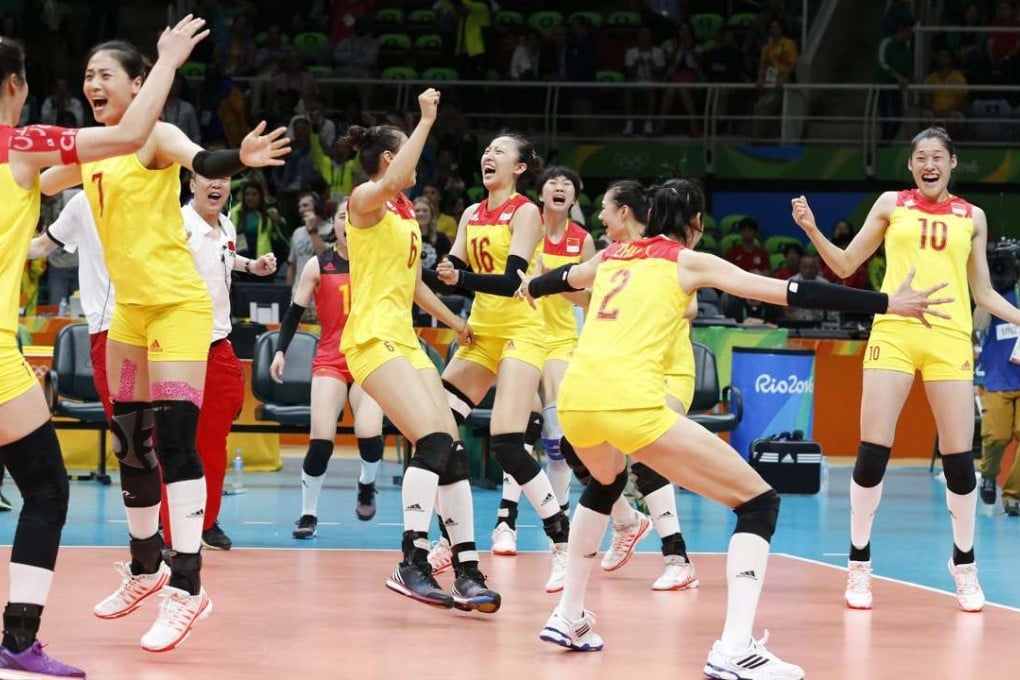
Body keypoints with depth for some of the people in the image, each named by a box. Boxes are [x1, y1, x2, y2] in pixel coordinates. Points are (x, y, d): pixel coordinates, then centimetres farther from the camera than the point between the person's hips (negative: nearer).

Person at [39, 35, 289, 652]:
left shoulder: (155, 138, -12)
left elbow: (204, 163, -32)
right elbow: (31, 187, 24)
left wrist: (238, 160, -52)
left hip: (178, 305, -8)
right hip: (129, 310, 8)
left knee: (174, 439, -15)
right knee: (130, 443, 14)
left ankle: (187, 586, -16)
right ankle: (146, 567, 30)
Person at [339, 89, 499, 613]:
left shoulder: (407, 213, 20)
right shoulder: (365, 201, -6)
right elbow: (389, 182, -31)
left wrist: (453, 321, 32)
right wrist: (426, 121, -25)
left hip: (406, 340, 9)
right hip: (372, 337, -9)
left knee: (452, 451, -1)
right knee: (433, 441, -23)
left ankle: (467, 570, 1)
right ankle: (412, 564, -24)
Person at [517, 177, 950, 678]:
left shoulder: (611, 257, 24)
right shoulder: (689, 262, 10)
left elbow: (562, 278, 47)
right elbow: (789, 293, 3)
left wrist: (529, 287, 71)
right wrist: (889, 304, 3)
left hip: (575, 397, 6)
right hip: (631, 401, -6)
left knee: (605, 482, 40)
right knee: (759, 502, 1)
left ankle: (568, 617, 37)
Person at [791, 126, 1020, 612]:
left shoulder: (971, 217, 13)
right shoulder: (892, 205, 10)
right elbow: (845, 266, 12)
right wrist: (812, 231, -3)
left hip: (949, 339, 1)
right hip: (893, 333, -1)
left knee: (959, 457, 0)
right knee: (873, 452, -6)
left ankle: (964, 567, 16)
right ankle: (860, 566, 4)